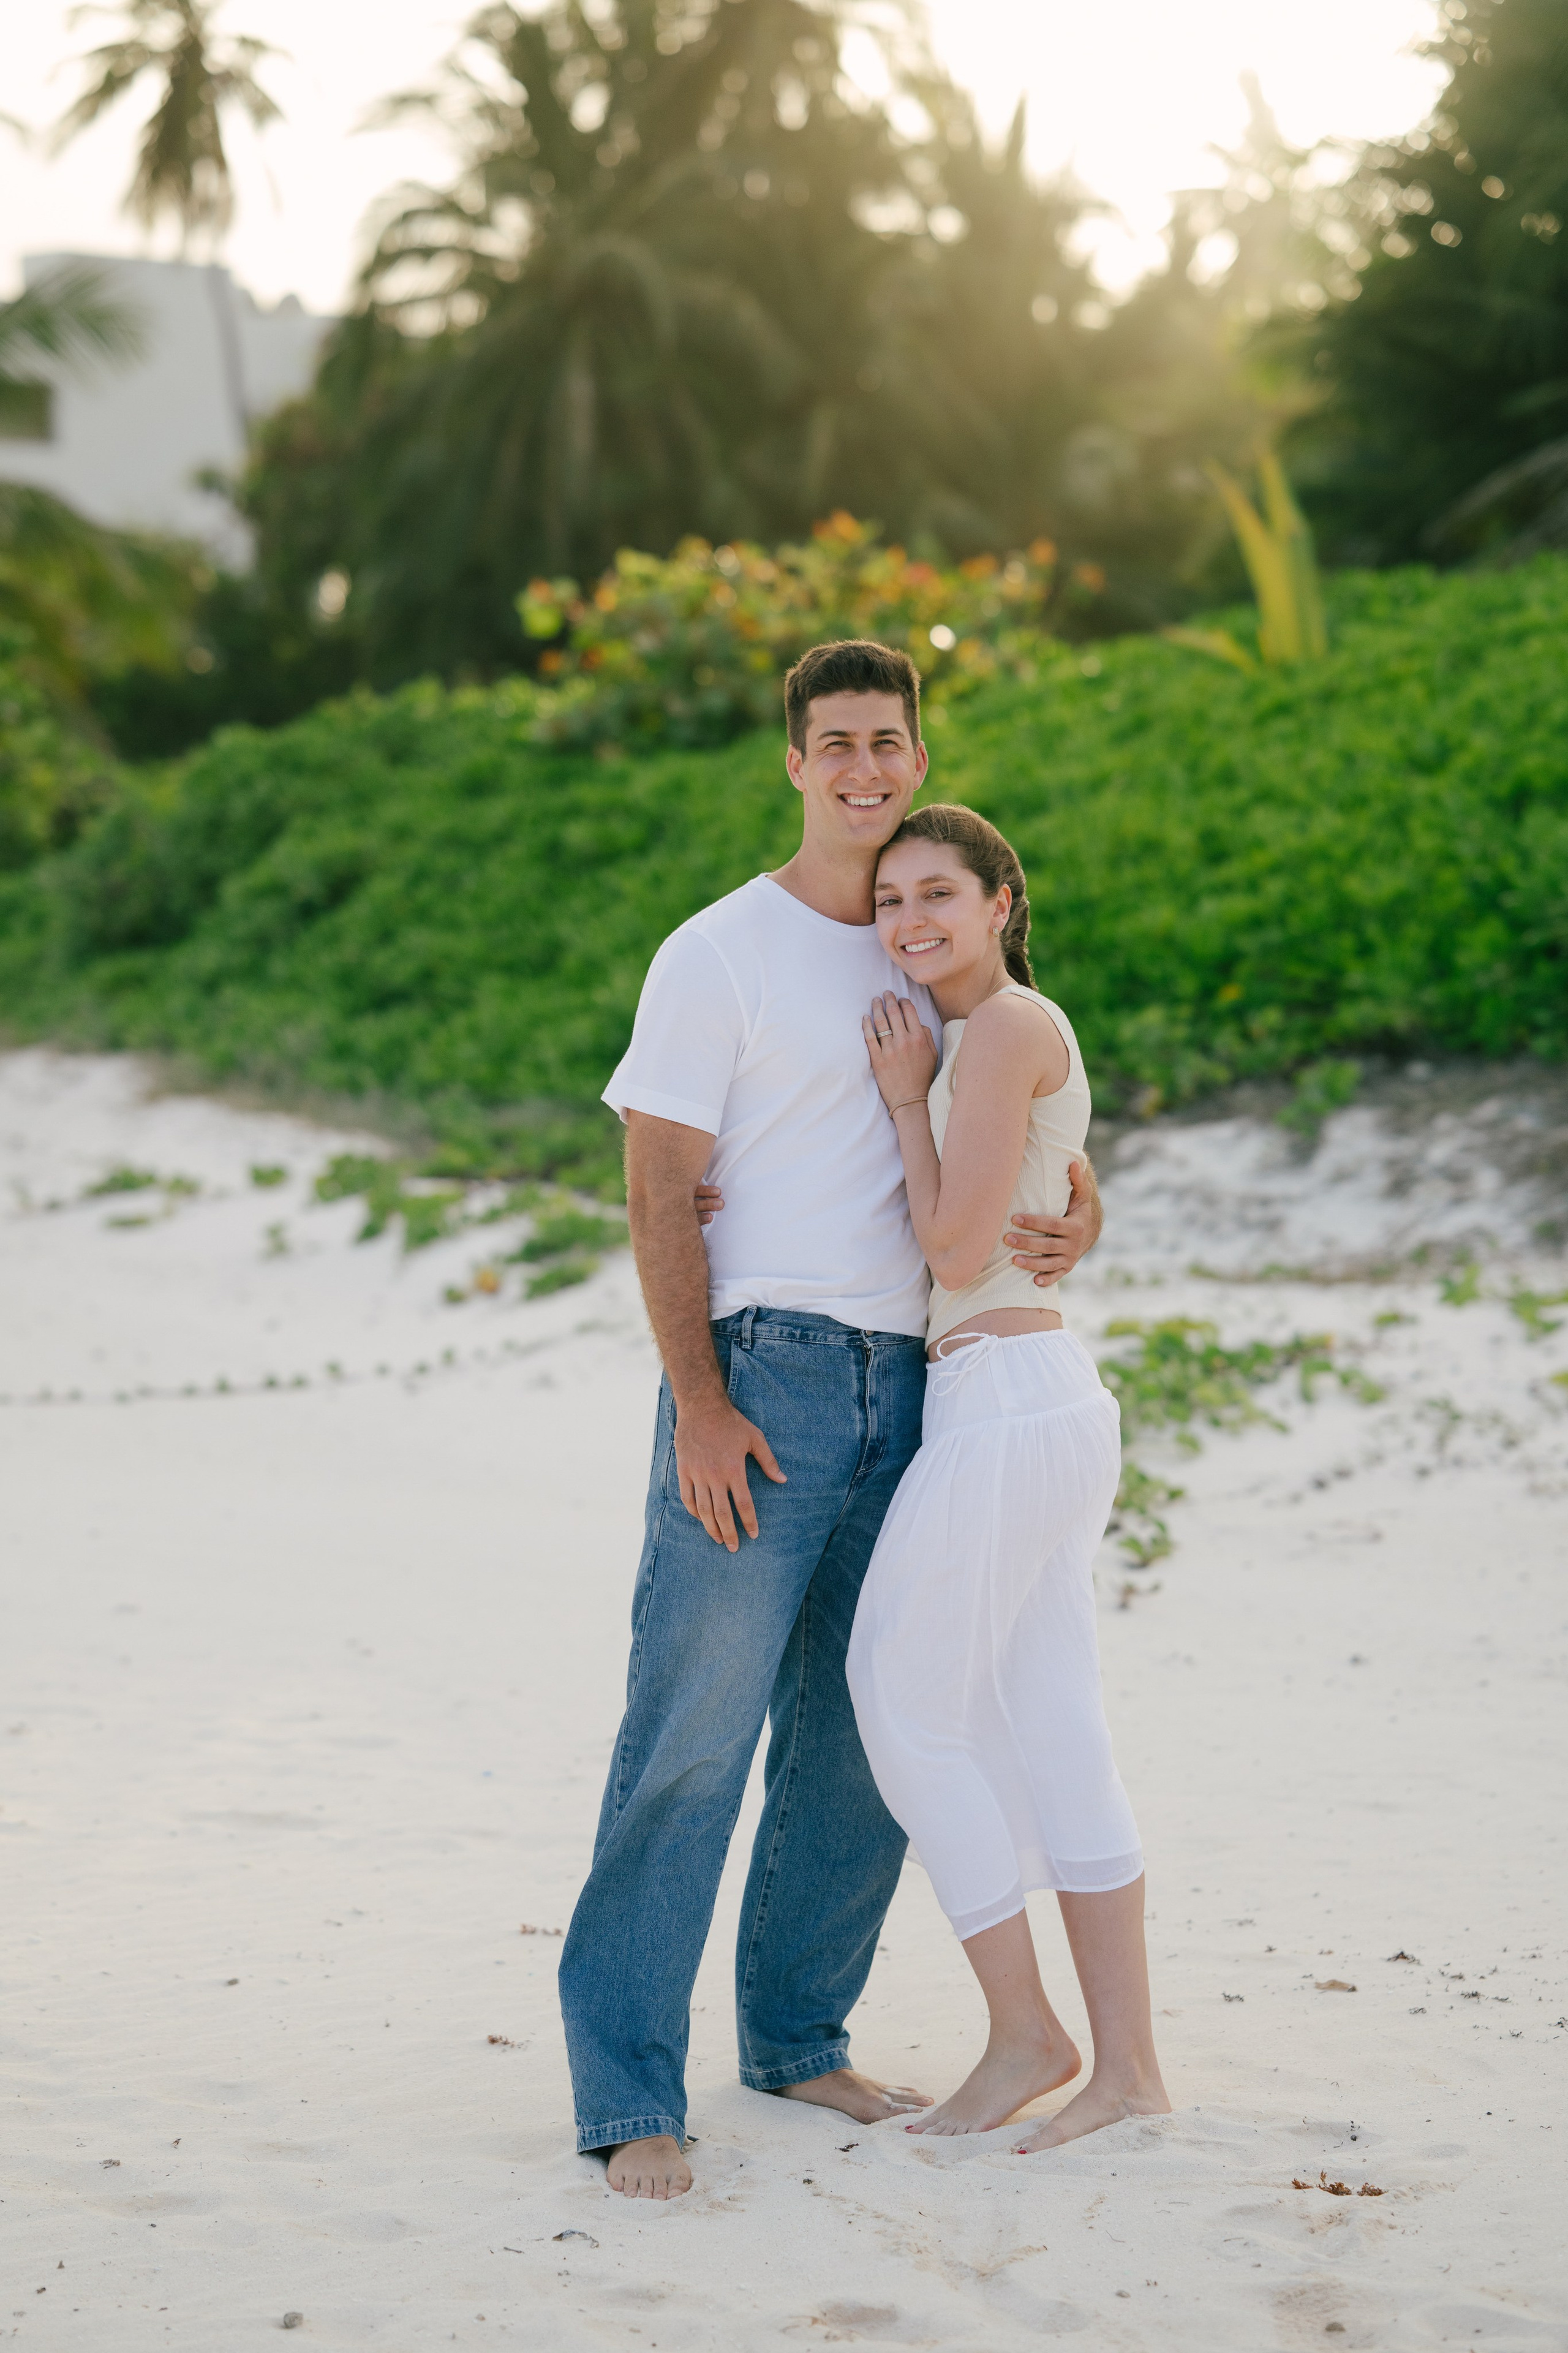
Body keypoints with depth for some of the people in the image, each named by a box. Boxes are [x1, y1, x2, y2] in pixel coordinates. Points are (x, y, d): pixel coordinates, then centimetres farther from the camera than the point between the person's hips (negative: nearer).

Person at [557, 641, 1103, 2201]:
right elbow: (660, 1197, -6)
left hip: (907, 1384, 6)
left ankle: (796, 2039, 24)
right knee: (694, 1730, -10)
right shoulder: (718, 955, -2)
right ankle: (628, 2091, -7)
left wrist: (1079, 1212, -4)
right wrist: (699, 1407, -16)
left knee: (865, 1741, 10)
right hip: (759, 1376, -6)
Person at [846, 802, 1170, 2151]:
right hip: (1054, 1399, 10)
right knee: (1053, 1740, 9)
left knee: (908, 1703, -1)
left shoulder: (1004, 1029, -11)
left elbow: (958, 1248, -15)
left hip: (1004, 1406, -10)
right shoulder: (1021, 1036, 18)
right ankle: (1129, 2067, 11)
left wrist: (905, 1097, -5)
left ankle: (1026, 2035, 7)